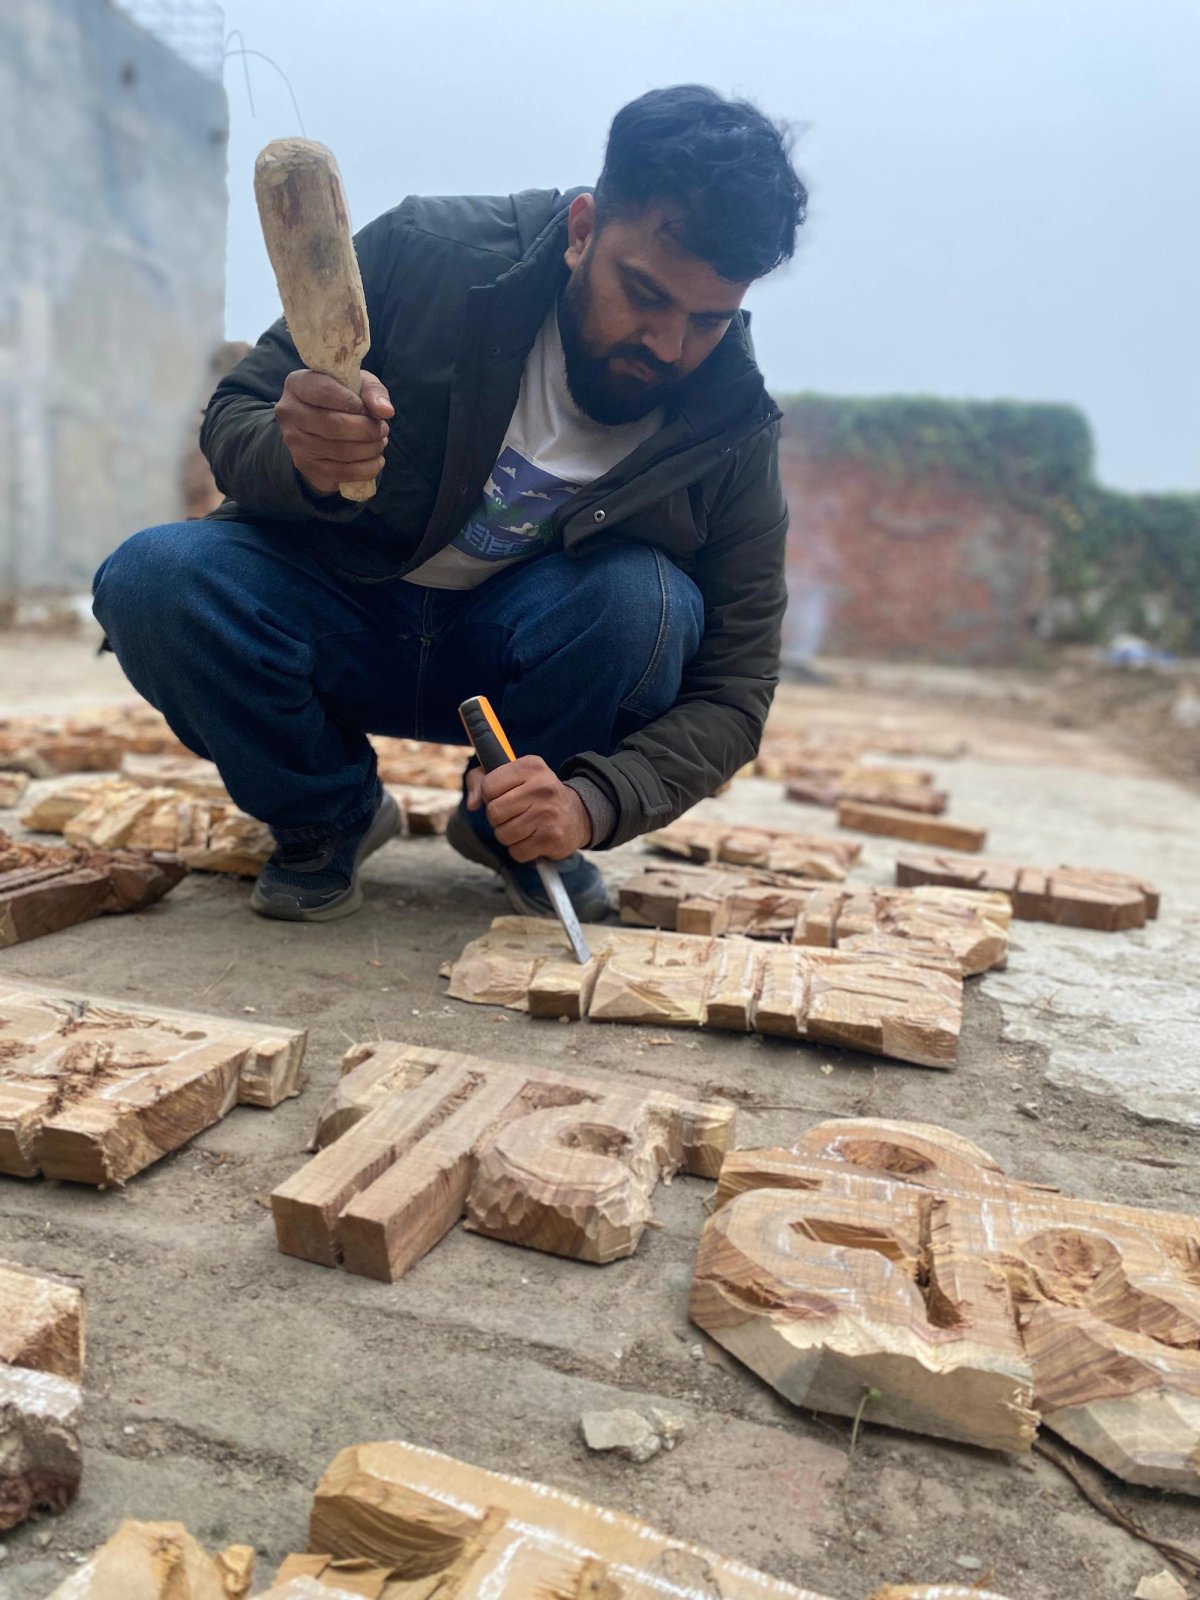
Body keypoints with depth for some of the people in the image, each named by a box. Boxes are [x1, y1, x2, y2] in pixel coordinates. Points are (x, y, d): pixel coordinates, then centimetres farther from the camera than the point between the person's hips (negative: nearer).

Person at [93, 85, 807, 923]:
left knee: (644, 598, -30)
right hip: (341, 624, 0)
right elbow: (232, 417, -10)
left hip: (512, 658, 1)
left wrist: (590, 804, -31)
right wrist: (298, 460, -36)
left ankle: (505, 828, -1)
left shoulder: (736, 432, -15)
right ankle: (329, 817, 0)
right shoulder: (423, 252, -17)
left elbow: (733, 689, -13)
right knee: (153, 578, -27)